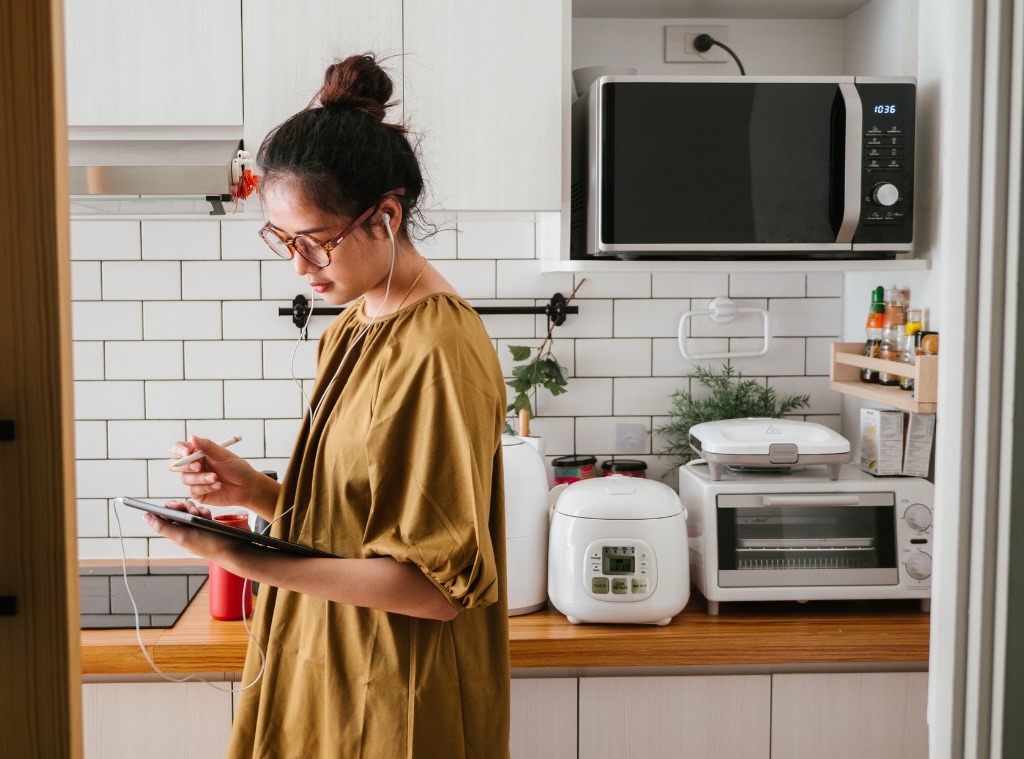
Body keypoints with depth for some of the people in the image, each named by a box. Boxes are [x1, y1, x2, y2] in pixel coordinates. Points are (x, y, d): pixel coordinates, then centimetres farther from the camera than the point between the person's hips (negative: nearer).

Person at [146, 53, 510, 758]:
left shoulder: (438, 351, -22)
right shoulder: (354, 326, 5)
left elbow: (438, 585, -22)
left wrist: (250, 561, -26)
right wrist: (256, 491, -6)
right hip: (327, 676, 8)